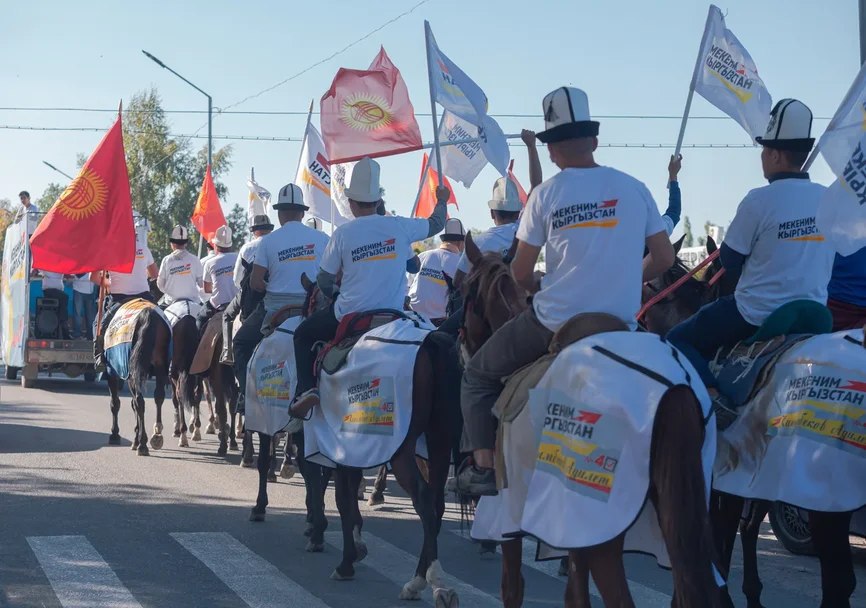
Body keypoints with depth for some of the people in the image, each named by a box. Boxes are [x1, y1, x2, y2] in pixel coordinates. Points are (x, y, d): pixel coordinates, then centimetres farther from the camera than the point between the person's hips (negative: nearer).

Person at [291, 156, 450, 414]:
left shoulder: (342, 233, -7)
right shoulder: (399, 226, -2)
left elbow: (324, 282, -1)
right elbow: (435, 225, 18)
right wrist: (441, 201, 39)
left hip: (348, 316, -2)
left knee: (303, 335, 17)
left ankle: (307, 389, -1)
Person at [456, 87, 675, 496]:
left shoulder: (545, 195, -5)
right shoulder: (633, 189, 2)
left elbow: (521, 273, -2)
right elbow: (663, 258, 5)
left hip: (553, 324, -3)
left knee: (478, 376, 18)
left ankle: (484, 467, 10)